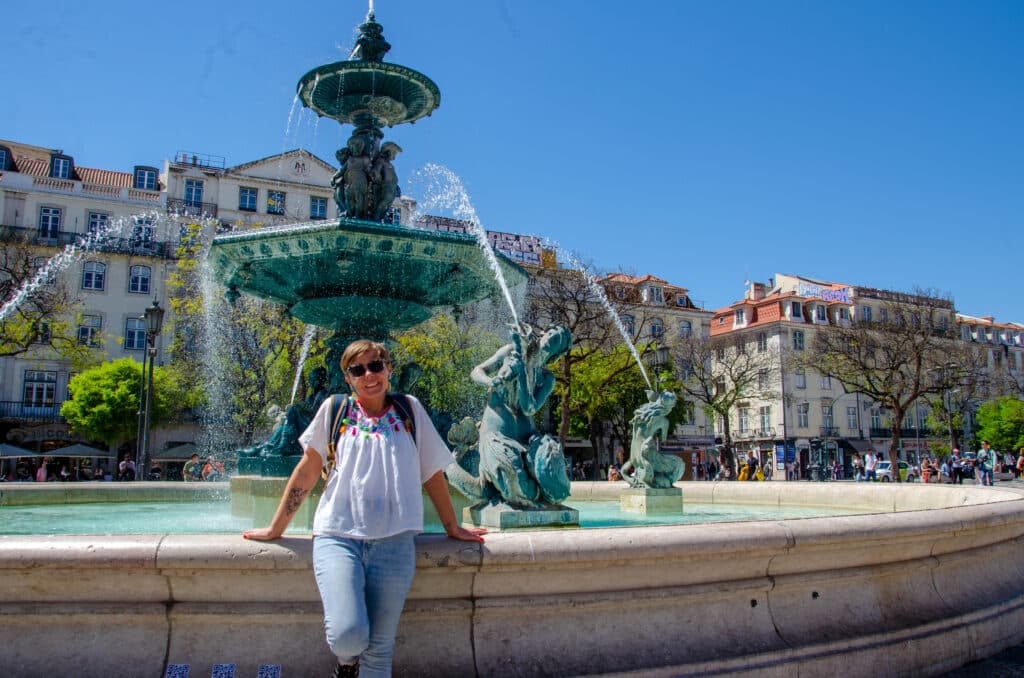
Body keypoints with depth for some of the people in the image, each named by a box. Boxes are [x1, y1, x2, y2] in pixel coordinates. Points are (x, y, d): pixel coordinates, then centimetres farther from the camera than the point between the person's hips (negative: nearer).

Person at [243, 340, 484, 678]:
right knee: (347, 635, -19)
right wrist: (275, 529, 13)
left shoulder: (410, 409, 9)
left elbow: (432, 472, 14)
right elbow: (307, 471, 10)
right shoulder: (334, 409, 6)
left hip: (394, 541, 1)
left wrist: (452, 527, 18)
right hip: (338, 535, -1)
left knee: (380, 647, 1)